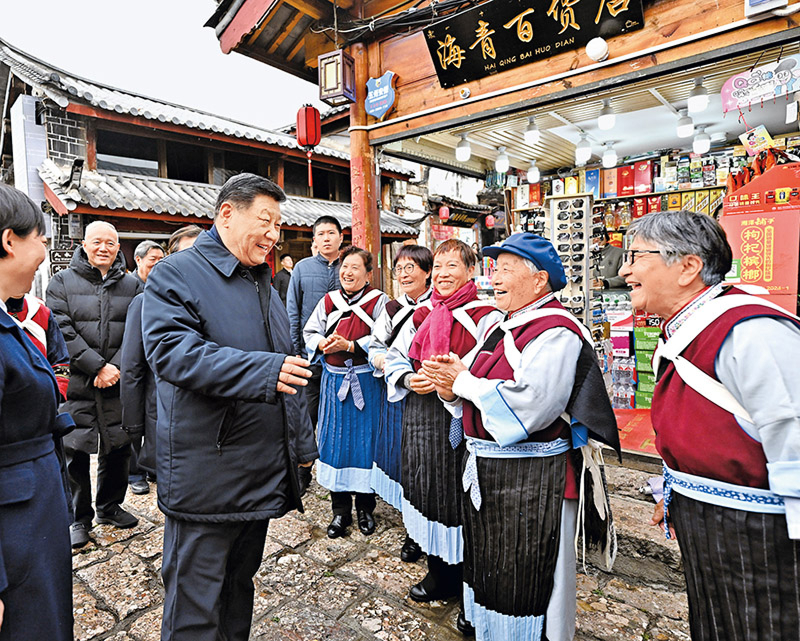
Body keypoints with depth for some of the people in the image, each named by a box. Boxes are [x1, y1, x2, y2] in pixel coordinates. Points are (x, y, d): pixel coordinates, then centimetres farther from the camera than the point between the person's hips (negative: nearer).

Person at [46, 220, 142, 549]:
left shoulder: (132, 285, 7)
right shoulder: (62, 282, 3)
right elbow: (63, 331, -8)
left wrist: (116, 368, -12)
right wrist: (98, 367, -15)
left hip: (118, 383, 2)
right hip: (77, 383, -2)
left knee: (118, 447, 11)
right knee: (75, 451, 4)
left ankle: (109, 507, 31)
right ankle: (79, 518, 22)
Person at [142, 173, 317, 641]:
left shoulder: (263, 282, 15)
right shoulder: (176, 274, -9)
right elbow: (171, 350, -25)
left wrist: (302, 441, 18)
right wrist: (264, 371, -32)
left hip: (264, 472, 7)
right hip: (205, 474, -7)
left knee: (241, 578, 23)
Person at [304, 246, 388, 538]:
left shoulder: (379, 301, -4)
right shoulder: (328, 301, 8)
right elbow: (310, 332, 13)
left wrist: (351, 345, -19)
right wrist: (322, 344, -8)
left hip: (365, 380, -3)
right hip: (334, 379, 4)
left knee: (364, 441, 4)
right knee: (335, 441, 8)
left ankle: (366, 507, 23)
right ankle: (341, 509, 23)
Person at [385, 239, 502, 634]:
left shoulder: (486, 316, -7)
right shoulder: (420, 315, 12)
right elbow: (394, 357, 15)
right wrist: (409, 379, -5)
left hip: (462, 422, -6)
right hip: (421, 420, 6)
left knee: (464, 502, 2)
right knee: (429, 494, 16)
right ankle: (440, 576, 38)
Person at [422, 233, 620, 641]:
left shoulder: (556, 332, -17)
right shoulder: (501, 329, 11)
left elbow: (529, 407, -29)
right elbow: (475, 405, 16)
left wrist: (464, 382, -18)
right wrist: (451, 389, -6)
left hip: (531, 481, -9)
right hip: (484, 471, 9)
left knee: (525, 584, 9)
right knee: (489, 571, 24)